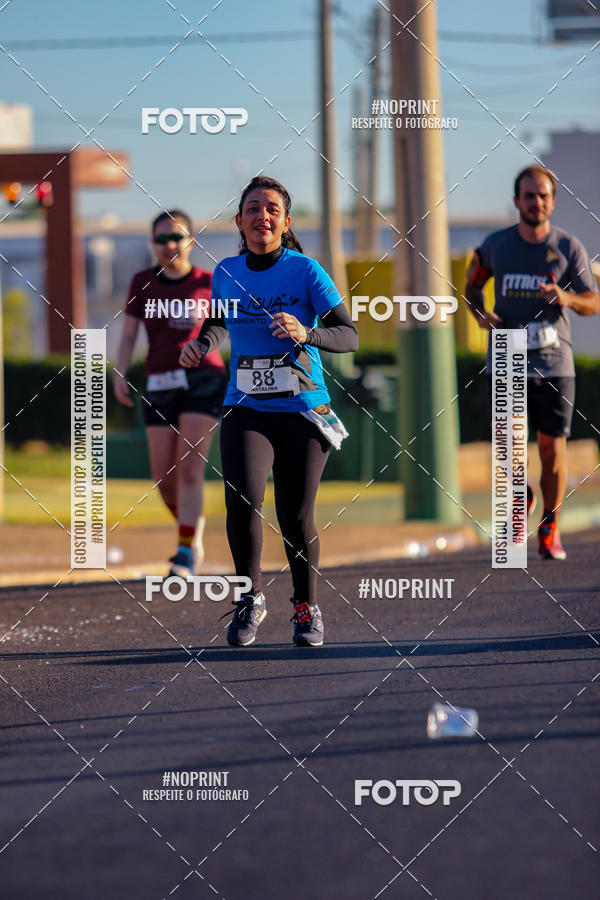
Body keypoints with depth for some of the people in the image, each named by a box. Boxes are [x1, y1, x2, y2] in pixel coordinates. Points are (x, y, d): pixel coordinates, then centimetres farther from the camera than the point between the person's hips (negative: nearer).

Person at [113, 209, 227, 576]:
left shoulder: (208, 283, 2)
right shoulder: (143, 283, 7)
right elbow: (128, 336, 6)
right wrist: (120, 374, -7)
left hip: (203, 378, -3)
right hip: (161, 386, 3)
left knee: (189, 467, -16)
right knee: (165, 478, 1)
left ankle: (185, 554, -15)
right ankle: (194, 523, 30)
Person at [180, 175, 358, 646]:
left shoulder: (306, 271, -7)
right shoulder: (227, 273, 4)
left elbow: (349, 336, -10)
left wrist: (306, 334, -28)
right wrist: (202, 344, 5)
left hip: (302, 411, -2)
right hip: (246, 410, 2)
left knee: (296, 518, -1)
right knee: (242, 499, -20)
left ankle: (307, 607, 24)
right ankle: (251, 598, 2)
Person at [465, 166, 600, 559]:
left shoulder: (568, 247, 2)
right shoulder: (496, 244, 5)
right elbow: (473, 284, 21)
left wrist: (567, 298, -21)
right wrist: (480, 313, 1)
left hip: (554, 363, 0)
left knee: (553, 447, -1)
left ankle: (550, 527, 17)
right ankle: (521, 497, 24)